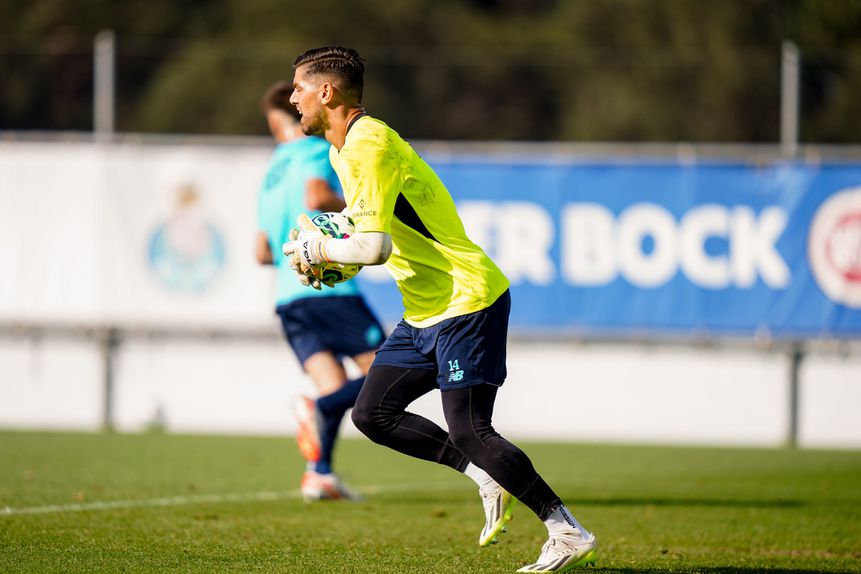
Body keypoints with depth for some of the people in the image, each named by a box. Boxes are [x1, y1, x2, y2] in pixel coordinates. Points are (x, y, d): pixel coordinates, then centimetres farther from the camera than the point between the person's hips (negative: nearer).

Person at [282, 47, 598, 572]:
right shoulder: (343, 150, 14)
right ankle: (488, 478, 10)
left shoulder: (369, 145, -19)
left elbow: (374, 247, -27)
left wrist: (317, 251, -10)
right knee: (373, 414, 7)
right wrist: (331, 265, 7)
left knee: (469, 431, -13)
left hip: (467, 299, -10)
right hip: (425, 312, 10)